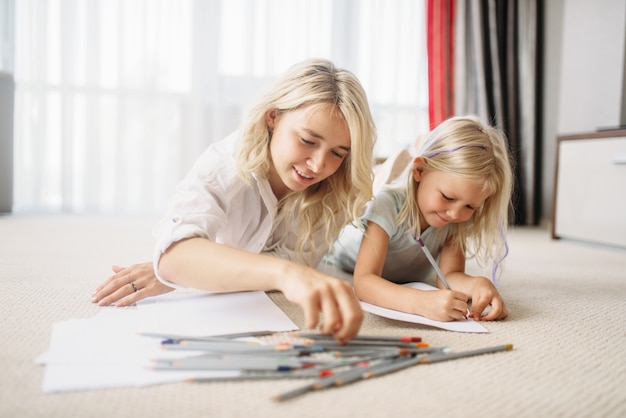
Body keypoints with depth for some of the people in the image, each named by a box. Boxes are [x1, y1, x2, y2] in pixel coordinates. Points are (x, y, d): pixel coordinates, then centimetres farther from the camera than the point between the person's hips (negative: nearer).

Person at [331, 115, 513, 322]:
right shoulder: (387, 204, -39)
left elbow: (449, 275, -27)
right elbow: (363, 282, -48)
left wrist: (478, 284, -50)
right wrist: (421, 302, -65)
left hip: (405, 287, 4)